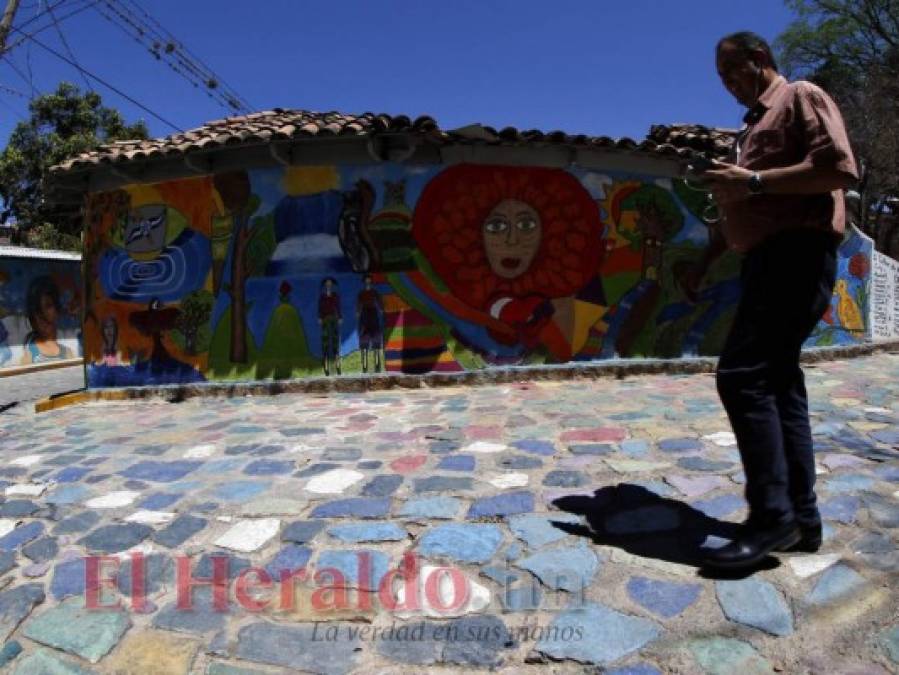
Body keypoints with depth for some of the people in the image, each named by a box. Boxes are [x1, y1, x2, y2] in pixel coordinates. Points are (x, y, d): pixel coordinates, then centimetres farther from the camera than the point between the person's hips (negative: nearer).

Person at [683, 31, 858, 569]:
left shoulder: (802, 97, 2)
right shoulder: (754, 126, 28)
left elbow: (839, 168, -14)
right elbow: (739, 213, 30)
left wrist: (755, 181, -15)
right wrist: (703, 264, 22)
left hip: (798, 254, -9)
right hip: (768, 259, 9)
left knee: (742, 375, -18)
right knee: (778, 383, 5)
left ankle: (772, 517, -12)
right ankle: (801, 519, 10)